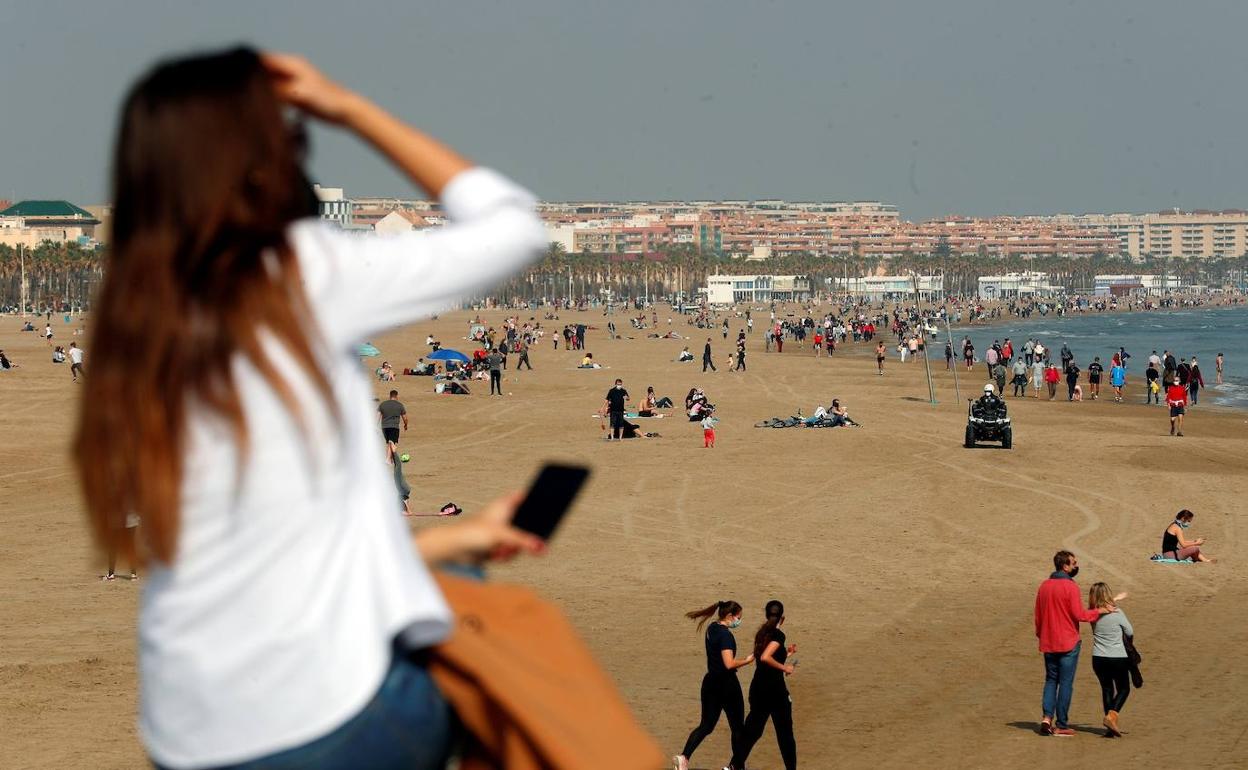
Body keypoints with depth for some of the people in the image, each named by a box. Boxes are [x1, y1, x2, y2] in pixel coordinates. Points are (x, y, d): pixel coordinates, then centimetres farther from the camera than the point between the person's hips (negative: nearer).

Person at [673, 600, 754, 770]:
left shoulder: (712, 628, 8)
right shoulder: (726, 635, -19)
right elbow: (729, 664, -27)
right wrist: (747, 660, -13)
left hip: (710, 682, 8)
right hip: (727, 685, -8)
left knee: (706, 725, 10)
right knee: (738, 727, 8)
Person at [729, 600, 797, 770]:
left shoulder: (762, 633, 9)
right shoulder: (778, 635, -15)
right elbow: (765, 658, -28)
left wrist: (786, 652, 23)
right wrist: (784, 667, -17)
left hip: (758, 687, 8)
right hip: (774, 690, -8)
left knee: (752, 729, 16)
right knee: (785, 733, 4)